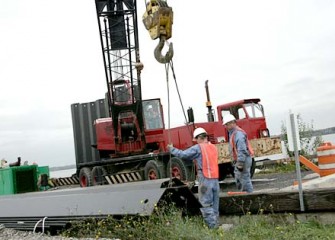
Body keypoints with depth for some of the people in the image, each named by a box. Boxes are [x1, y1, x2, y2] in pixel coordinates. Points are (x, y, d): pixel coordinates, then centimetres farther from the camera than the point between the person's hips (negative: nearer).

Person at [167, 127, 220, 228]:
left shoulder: (198, 148, -7)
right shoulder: (213, 147, 14)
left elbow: (183, 154, -8)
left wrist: (171, 149, 7)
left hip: (205, 179, -7)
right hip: (215, 179, 7)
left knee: (206, 205, -2)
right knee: (214, 205, 12)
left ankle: (212, 226, -5)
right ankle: (215, 225, 16)